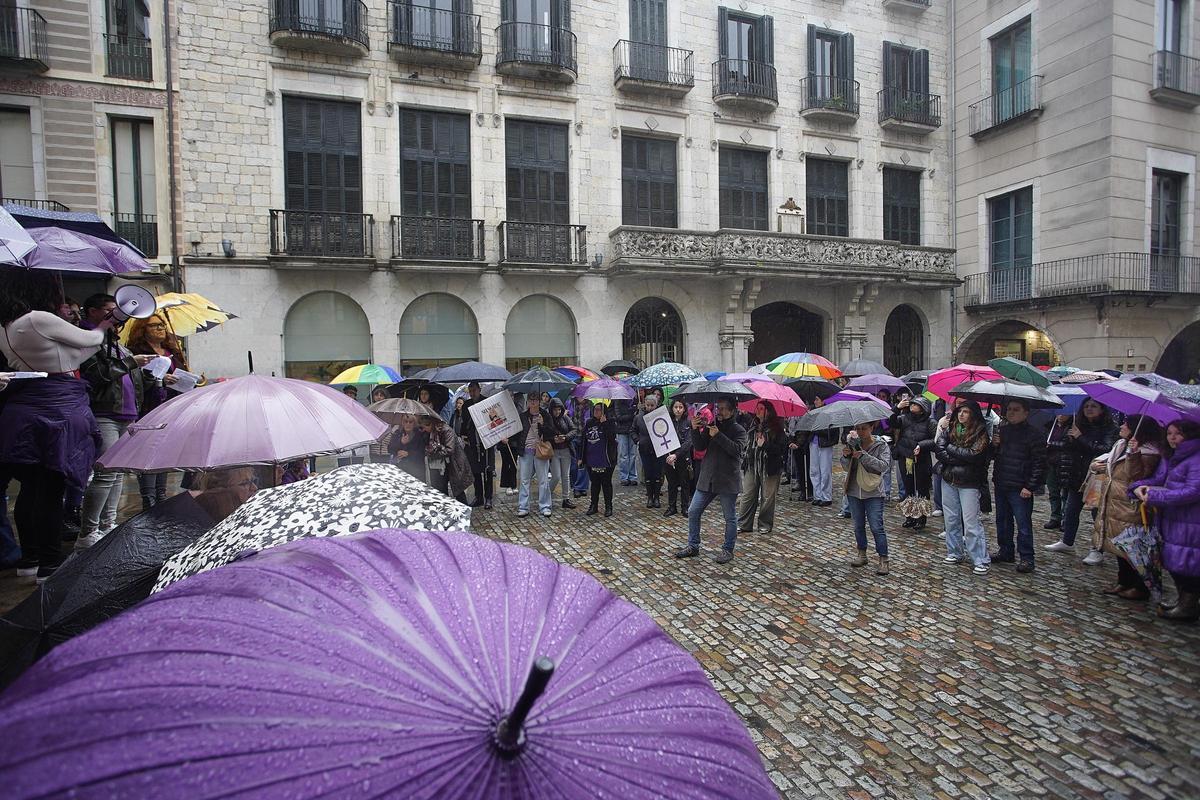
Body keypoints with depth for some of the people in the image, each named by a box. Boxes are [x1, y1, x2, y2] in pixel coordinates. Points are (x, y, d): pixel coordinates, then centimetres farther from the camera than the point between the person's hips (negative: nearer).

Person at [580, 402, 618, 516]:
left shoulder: (610, 423, -6)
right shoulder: (588, 423, 7)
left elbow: (612, 438, -21)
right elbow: (583, 440, 11)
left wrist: (604, 423, -21)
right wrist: (581, 457, 10)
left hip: (606, 460, -4)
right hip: (591, 460, 4)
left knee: (606, 483, 5)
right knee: (594, 483, 13)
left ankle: (608, 507, 15)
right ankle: (593, 506, 22)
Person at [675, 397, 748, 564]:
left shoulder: (738, 430, -3)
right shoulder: (710, 426, 9)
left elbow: (737, 449, -20)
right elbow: (699, 447, 0)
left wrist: (718, 436, -24)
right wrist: (695, 430, -16)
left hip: (728, 481, -4)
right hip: (706, 479, 4)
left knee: (730, 518, 6)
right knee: (693, 512, 6)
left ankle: (728, 550, 21)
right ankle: (693, 546, 18)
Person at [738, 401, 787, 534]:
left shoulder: (776, 428, -6)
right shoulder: (752, 426, 10)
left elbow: (782, 449, -10)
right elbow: (746, 443, 22)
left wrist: (765, 445, -18)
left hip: (769, 468, -4)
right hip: (752, 467, 5)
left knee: (767, 498, 5)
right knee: (747, 496, 4)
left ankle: (765, 525, 18)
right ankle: (743, 524, 12)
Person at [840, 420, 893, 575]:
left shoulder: (882, 445, -5)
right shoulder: (853, 443, 4)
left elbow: (884, 466, -19)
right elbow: (847, 468, 3)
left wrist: (863, 456, -28)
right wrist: (846, 456, -18)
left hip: (873, 493, -4)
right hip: (854, 491, 4)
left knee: (876, 527, -6)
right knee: (858, 526, 13)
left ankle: (883, 560, 2)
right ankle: (861, 554, 27)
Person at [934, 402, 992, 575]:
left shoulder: (980, 432, -6)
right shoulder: (949, 428, 5)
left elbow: (974, 455, -16)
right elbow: (939, 451, -2)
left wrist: (950, 447, -8)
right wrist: (961, 459, -13)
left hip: (969, 483, -4)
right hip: (948, 480, 5)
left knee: (971, 522, -5)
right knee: (951, 519, 11)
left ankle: (980, 560, 2)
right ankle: (955, 553, 23)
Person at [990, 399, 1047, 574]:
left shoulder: (1033, 434, -9)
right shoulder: (1002, 430, 10)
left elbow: (1039, 463, -11)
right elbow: (993, 455, 18)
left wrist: (1030, 487, -14)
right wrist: (994, 445, -5)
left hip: (1020, 489, -7)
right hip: (1001, 485, 7)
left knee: (1023, 524, -1)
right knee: (1002, 521, 16)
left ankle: (1026, 558, 9)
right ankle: (1005, 552, 28)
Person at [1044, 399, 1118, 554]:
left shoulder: (1110, 428, -6)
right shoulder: (1077, 426, 7)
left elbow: (1107, 449, -20)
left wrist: (1080, 438, -18)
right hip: (1078, 477, 5)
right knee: (1070, 510, 13)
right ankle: (1067, 541, 28)